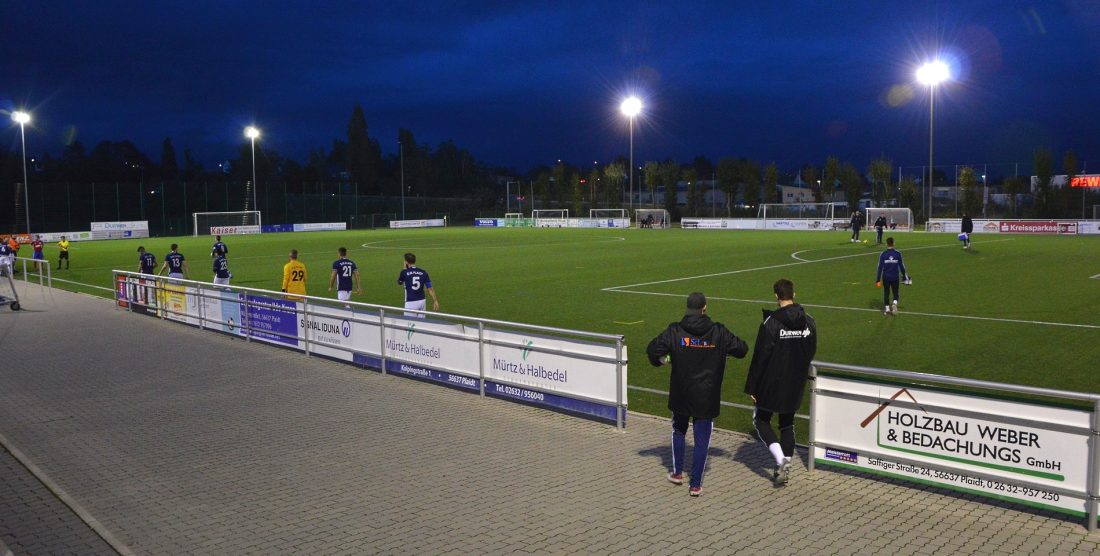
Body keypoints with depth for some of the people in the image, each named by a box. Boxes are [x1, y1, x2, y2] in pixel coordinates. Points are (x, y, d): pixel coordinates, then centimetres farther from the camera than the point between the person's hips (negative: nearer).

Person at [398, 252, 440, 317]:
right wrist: (435, 301, 1)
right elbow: (430, 288, -1)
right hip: (422, 301, 4)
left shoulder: (404, 272, -6)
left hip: (411, 303, -4)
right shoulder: (423, 272, 3)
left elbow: (399, 282, 16)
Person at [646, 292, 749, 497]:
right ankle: (695, 485, 11)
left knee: (678, 431, 24)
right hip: (707, 397, 0)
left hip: (681, 395, 1)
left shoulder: (675, 331, -9)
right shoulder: (718, 332, -7)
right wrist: (723, 351, 20)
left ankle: (677, 473, 31)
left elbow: (652, 349, -13)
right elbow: (742, 348, 1)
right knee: (702, 440, 8)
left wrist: (658, 361, 8)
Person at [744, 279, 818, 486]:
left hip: (771, 384, -5)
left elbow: (760, 357, -16)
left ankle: (781, 459, -5)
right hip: (795, 386, 5)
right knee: (787, 425, 16)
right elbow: (811, 352, 9)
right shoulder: (809, 322, -2)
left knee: (761, 420, 12)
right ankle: (784, 469, 19)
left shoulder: (771, 323, -19)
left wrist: (752, 387, -8)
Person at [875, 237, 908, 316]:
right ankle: (894, 304, -12)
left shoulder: (883, 254, -7)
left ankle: (887, 309, 13)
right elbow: (901, 266, 1)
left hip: (886, 277, 0)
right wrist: (904, 277, 12)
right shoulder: (898, 254, -5)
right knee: (895, 293, 14)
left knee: (886, 293, 13)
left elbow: (880, 267, -6)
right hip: (895, 277, 0)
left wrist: (878, 280, -1)